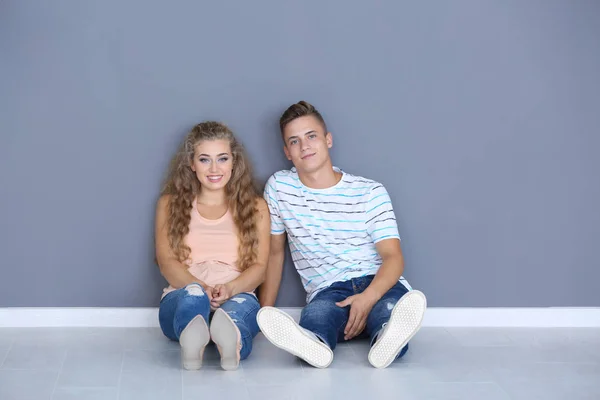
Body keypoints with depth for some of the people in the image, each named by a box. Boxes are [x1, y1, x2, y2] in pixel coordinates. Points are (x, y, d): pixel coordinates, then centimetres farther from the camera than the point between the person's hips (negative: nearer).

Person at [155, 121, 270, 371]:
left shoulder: (255, 207, 20)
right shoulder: (170, 204, 20)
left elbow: (260, 266, 8)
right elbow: (167, 261, 5)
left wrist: (230, 288, -16)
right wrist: (202, 288, -17)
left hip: (238, 296, 1)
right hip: (181, 299, 0)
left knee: (241, 304, -39)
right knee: (192, 295, -40)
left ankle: (231, 340, -72)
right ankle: (192, 342, -72)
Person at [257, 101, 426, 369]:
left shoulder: (370, 192, 2)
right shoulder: (279, 188, 7)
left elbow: (393, 257, -6)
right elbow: (274, 252, 15)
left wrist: (368, 297, -27)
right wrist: (265, 313, 6)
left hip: (378, 284, 0)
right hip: (327, 291, 1)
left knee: (390, 306, -37)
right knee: (316, 314, -37)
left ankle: (388, 340, -68)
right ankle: (314, 344, -67)